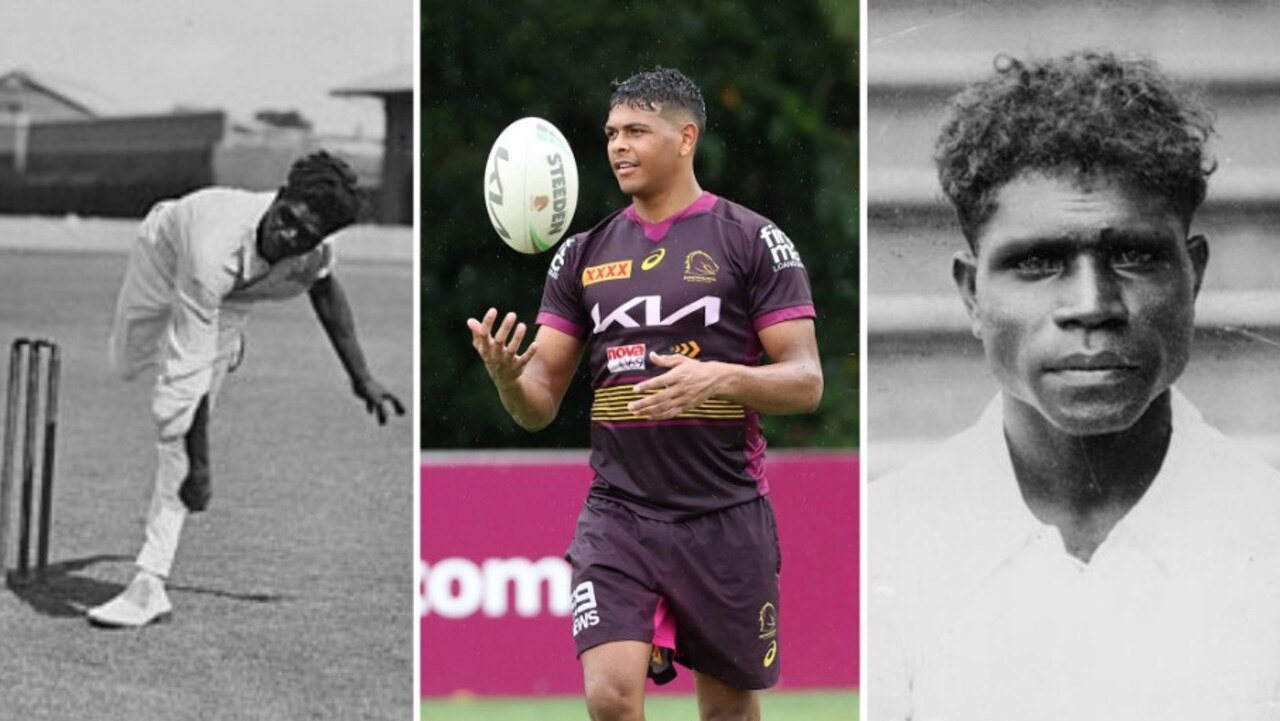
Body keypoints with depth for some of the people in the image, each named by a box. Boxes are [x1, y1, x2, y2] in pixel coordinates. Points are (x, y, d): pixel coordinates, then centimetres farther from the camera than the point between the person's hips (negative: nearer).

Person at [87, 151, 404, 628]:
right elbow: (189, 367, -43)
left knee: (177, 419, -11)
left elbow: (325, 291, -5)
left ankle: (151, 582, -11)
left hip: (233, 296, 2)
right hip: (163, 261, -2)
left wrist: (361, 378, 3)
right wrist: (199, 465, -40)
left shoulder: (316, 246, -33)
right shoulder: (216, 251, -49)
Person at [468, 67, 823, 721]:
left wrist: (722, 378, -25)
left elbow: (806, 382, -6)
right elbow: (539, 406, 10)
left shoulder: (753, 241, -2)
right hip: (617, 514, 2)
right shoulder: (583, 254, 11)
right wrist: (506, 377, -14)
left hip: (724, 516, -2)